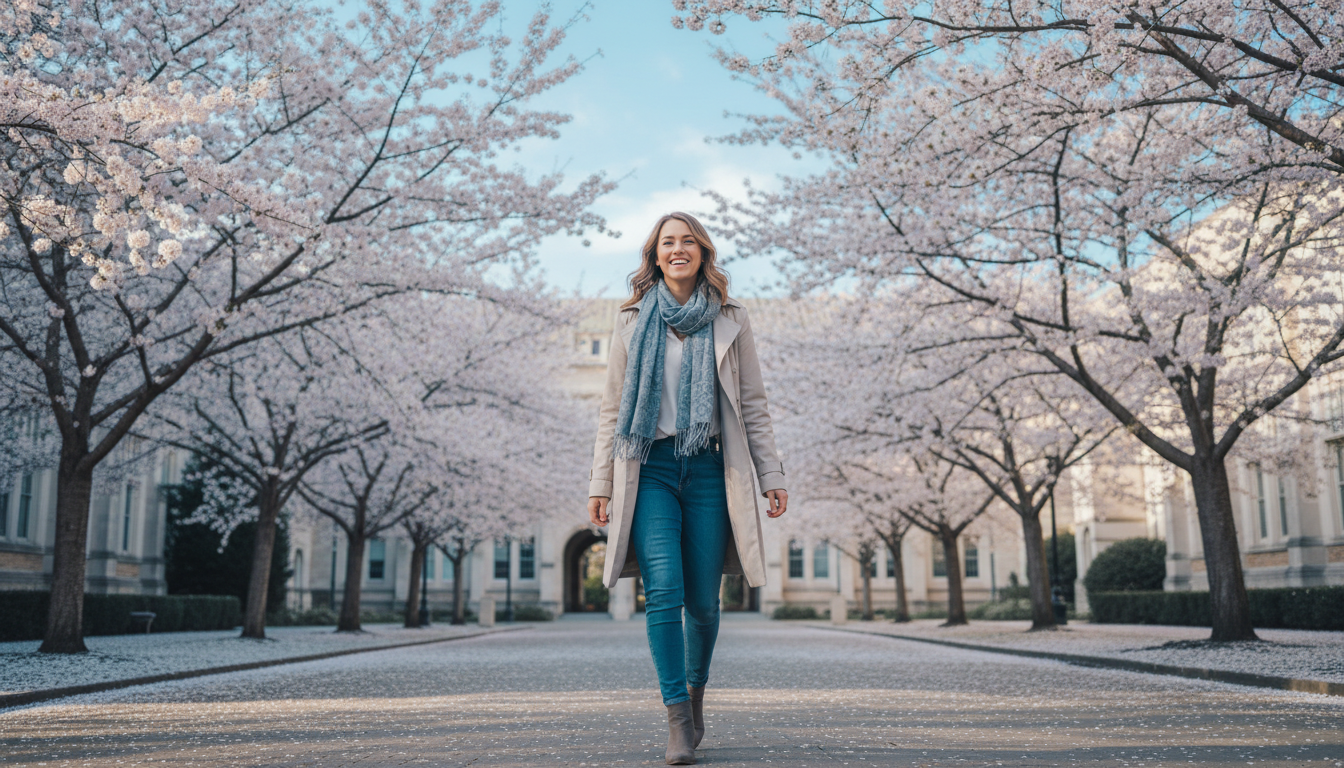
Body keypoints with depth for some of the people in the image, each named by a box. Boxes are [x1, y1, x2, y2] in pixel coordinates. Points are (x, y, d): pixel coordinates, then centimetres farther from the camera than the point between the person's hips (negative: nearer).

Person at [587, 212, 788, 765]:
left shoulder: (730, 321, 10)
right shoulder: (633, 321, 11)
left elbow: (753, 405, 10)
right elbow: (613, 407, 11)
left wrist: (770, 476, 3)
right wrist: (601, 483, 5)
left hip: (710, 470, 1)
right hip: (649, 469, 0)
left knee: (703, 601, 3)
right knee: (663, 592, -14)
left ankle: (696, 690, 29)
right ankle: (678, 719, -6)